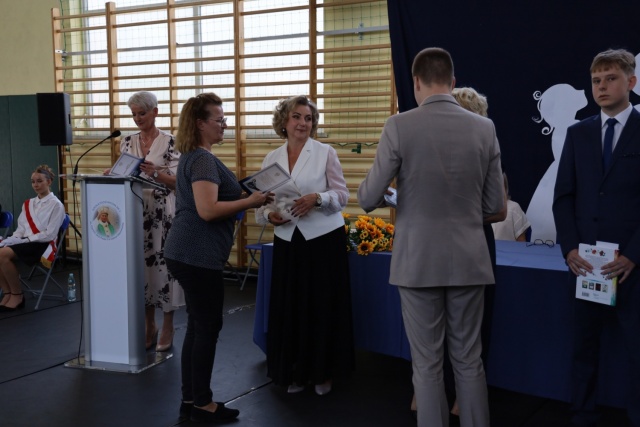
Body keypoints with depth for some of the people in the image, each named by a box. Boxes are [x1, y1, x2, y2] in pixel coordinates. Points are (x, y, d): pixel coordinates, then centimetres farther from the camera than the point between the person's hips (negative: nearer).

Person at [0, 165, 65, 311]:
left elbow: (49, 234, -10)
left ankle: (17, 295, -13)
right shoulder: (28, 204, 18)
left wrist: (26, 239, -15)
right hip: (25, 242, 6)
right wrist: (12, 239, -7)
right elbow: (20, 229, 14)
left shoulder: (56, 205, -3)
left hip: (42, 245, -6)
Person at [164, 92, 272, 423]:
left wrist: (246, 198, 14)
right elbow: (208, 210, -25)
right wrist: (250, 201, -17)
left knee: (198, 326, 14)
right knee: (208, 327, 0)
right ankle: (202, 404, 11)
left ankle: (190, 399, 23)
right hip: (197, 256, -10)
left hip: (188, 253, 10)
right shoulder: (203, 159, -16)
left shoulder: (193, 156, 16)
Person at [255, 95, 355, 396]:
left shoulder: (326, 153, -2)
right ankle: (294, 371, 22)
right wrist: (269, 214, -12)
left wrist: (317, 197, -21)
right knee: (289, 307, 5)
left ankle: (323, 372, 19)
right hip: (288, 241, 3)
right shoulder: (271, 159, 8)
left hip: (324, 238, -3)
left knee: (323, 306, 3)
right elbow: (264, 201, 10)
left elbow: (342, 195, -4)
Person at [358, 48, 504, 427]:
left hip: (418, 260, -3)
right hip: (469, 259, 3)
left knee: (427, 365, 8)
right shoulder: (485, 128, -1)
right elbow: (495, 205, 4)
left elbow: (368, 199, -8)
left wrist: (394, 196, 15)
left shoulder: (399, 126, -10)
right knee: (469, 361, 14)